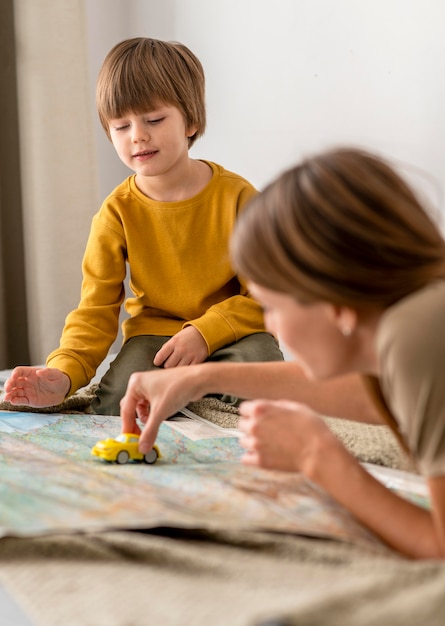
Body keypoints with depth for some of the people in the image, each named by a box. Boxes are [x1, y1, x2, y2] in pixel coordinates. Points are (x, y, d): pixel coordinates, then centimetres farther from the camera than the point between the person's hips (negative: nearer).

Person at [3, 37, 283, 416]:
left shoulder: (236, 196, -10)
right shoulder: (117, 213, -6)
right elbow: (96, 309, -7)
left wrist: (205, 333, -23)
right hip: (154, 332, 1)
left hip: (232, 329, -1)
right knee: (116, 404, -25)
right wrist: (64, 374, -25)